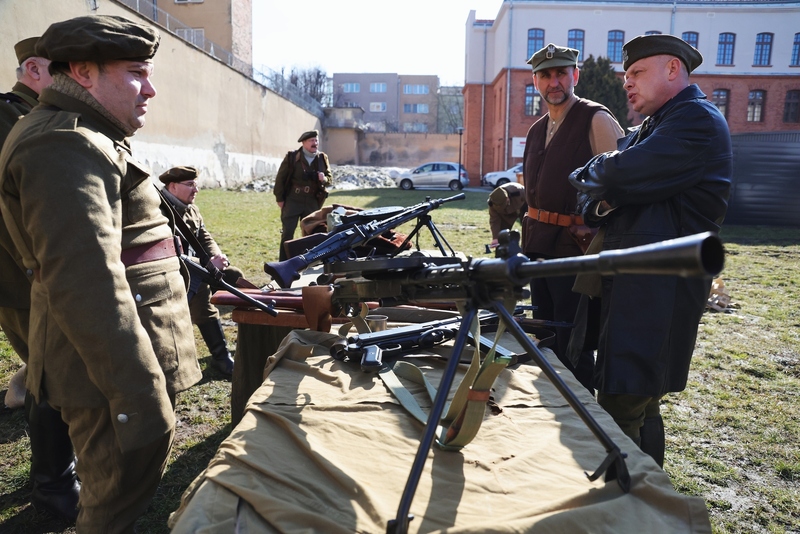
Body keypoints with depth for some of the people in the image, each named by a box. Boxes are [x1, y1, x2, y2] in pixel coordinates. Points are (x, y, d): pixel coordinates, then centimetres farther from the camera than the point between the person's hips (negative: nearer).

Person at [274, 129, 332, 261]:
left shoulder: (322, 158, 6)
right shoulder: (292, 157, -4)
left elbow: (330, 179, 10)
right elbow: (280, 178, -1)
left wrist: (324, 179, -14)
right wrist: (279, 198, -4)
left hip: (312, 202, 3)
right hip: (292, 201, -3)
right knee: (287, 233, -2)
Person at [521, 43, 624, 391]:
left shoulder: (597, 120, -9)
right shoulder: (536, 131, 15)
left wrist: (596, 238, -16)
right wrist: (530, 234, 17)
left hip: (577, 248, -8)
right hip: (538, 246, 8)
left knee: (572, 345, -1)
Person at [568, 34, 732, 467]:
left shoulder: (698, 120, -9)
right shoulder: (647, 131, 22)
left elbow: (620, 175, -22)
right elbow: (589, 195, 15)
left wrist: (588, 176, 0)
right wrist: (598, 206, -8)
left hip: (660, 284, -10)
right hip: (632, 280, 10)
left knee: (621, 410, -8)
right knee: (638, 405, 18)